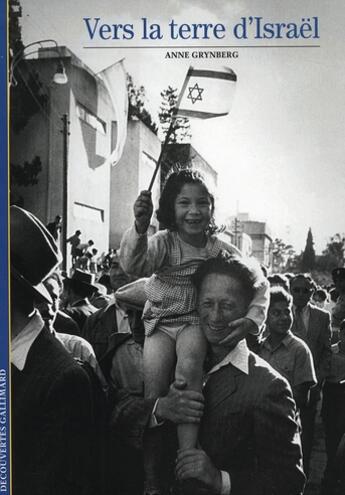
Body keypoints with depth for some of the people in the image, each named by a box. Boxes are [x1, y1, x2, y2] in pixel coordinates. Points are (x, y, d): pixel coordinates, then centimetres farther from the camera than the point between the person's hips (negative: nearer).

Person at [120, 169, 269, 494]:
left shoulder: (221, 250, -3)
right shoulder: (163, 243, -8)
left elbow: (258, 284, -3)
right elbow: (134, 265, -27)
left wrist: (253, 318, -22)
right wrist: (140, 228, -46)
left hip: (196, 322, 0)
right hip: (160, 321, 0)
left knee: (189, 361, -34)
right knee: (154, 381, -22)